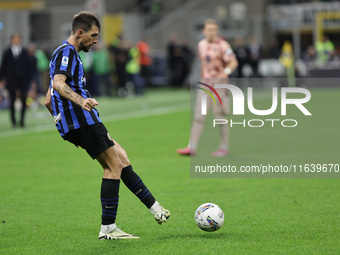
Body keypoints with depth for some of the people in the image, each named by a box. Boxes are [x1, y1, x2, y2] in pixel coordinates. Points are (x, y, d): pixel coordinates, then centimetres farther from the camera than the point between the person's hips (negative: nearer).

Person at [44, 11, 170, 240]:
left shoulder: (67, 54, 25)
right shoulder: (67, 52, -8)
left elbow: (49, 100, 28)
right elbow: (58, 83, -27)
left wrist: (67, 124, 30)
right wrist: (80, 100, -43)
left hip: (74, 125, 11)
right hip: (83, 121, -11)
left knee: (122, 159, 13)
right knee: (114, 167, -8)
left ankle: (156, 209, 16)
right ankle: (108, 229, -8)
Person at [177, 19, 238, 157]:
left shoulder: (222, 45, -9)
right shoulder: (201, 44, 10)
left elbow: (234, 62, -13)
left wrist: (226, 72, -30)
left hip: (218, 83, -5)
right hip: (204, 82, 5)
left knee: (220, 117, 0)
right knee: (198, 116, -1)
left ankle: (224, 147, 11)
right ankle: (192, 147, -2)